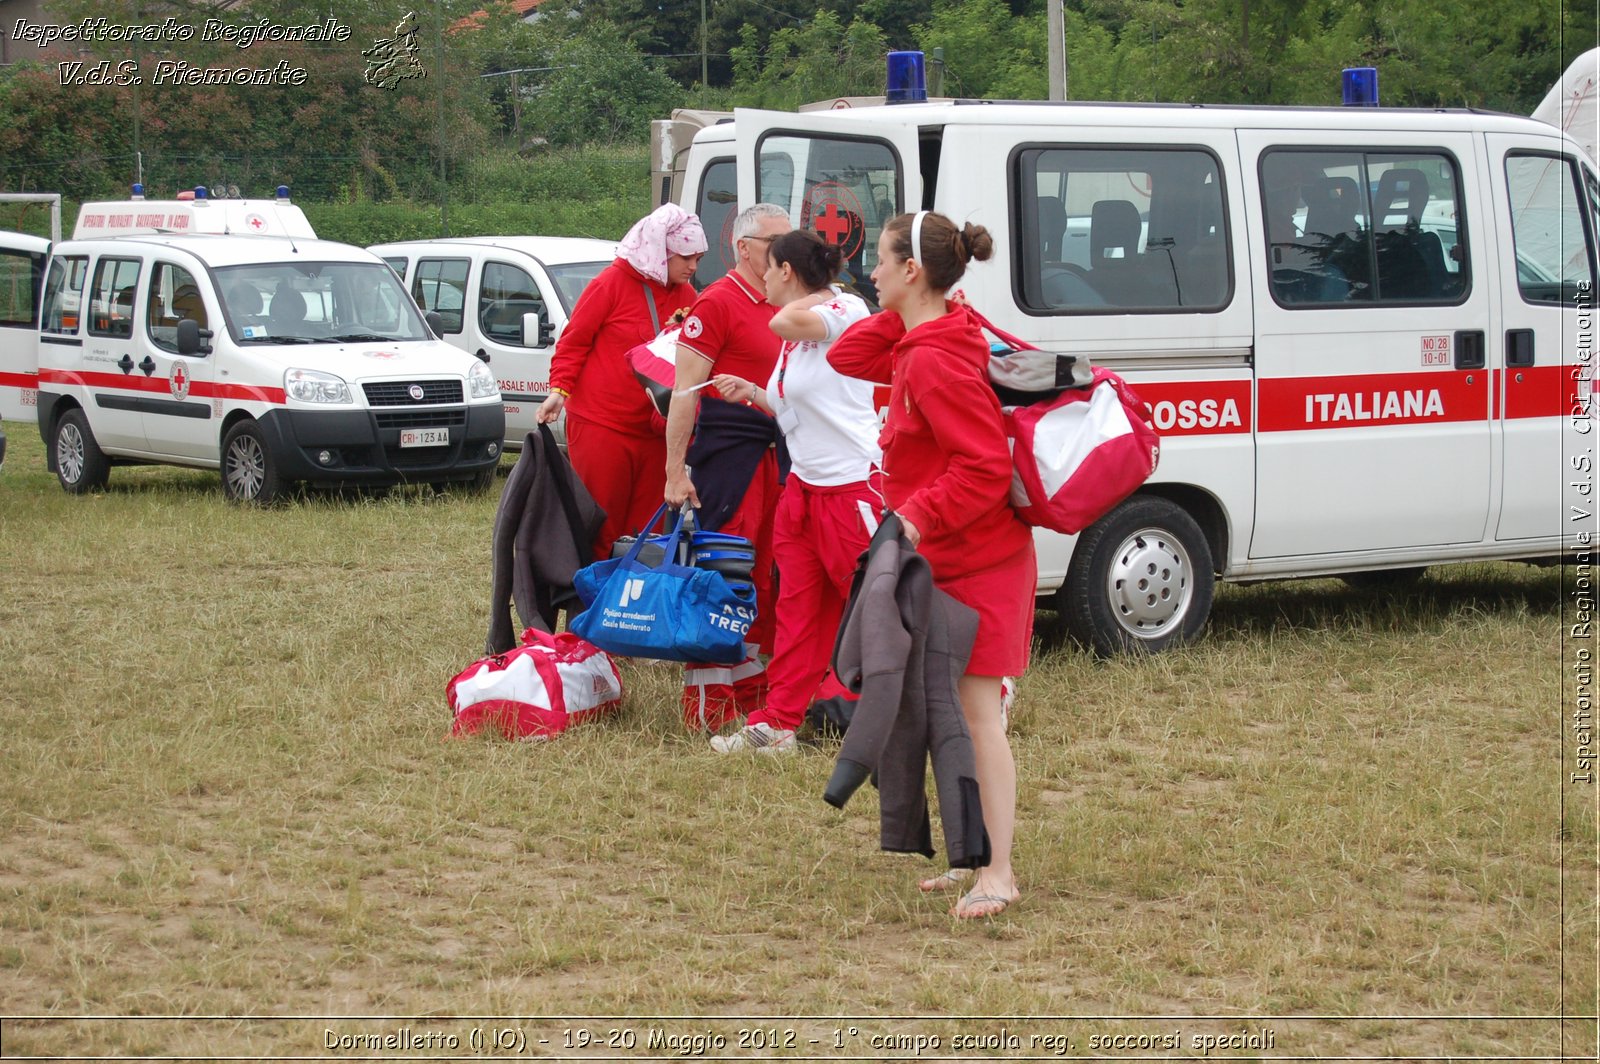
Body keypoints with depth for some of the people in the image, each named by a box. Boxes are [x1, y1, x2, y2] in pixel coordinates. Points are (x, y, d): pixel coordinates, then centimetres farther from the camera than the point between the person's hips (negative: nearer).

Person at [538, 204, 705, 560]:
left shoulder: (687, 296, 8)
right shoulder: (613, 283, -6)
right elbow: (573, 341, -2)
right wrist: (559, 390, -13)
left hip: (654, 433, 5)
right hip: (600, 426, -5)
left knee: (645, 531, 6)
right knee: (600, 531, -1)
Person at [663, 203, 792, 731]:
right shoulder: (719, 302, -10)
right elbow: (685, 390, -13)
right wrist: (675, 470, -16)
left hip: (775, 452, 8)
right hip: (728, 453, -8)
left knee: (762, 574, 13)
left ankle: (750, 683, 23)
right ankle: (707, 698, -2)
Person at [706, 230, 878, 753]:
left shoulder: (848, 311, -14)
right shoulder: (795, 336, 14)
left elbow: (786, 322, -32)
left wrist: (816, 298, -11)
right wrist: (753, 393, 5)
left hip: (853, 488, -9)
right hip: (803, 487, 9)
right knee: (796, 610, 10)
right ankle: (777, 723, 14)